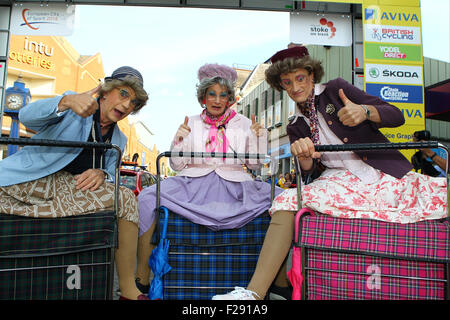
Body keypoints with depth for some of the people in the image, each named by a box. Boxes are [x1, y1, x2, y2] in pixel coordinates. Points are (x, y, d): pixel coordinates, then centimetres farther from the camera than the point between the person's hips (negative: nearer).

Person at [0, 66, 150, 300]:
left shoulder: (118, 140, 16)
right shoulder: (74, 108, -1)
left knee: (126, 199, -13)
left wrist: (101, 174, -17)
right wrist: (67, 101, -37)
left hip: (67, 187, 7)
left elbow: (111, 174, 9)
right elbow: (27, 116, -16)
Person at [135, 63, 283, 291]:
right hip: (194, 185, 1)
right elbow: (177, 166, 12)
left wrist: (259, 138, 0)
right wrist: (179, 140, -4)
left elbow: (254, 165, 15)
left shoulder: (243, 123, 15)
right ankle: (141, 278, -14)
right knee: (148, 197, -25)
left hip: (234, 185, 0)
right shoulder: (191, 124, 15)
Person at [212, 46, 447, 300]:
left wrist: (365, 111, -19)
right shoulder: (296, 127, 17)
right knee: (287, 201, -25)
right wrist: (304, 158, -15)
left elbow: (397, 116, 3)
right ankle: (255, 292, -27)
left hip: (384, 174, 0)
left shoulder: (336, 89, 9)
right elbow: (309, 175, 8)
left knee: (441, 195, -25)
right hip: (339, 181, 1)